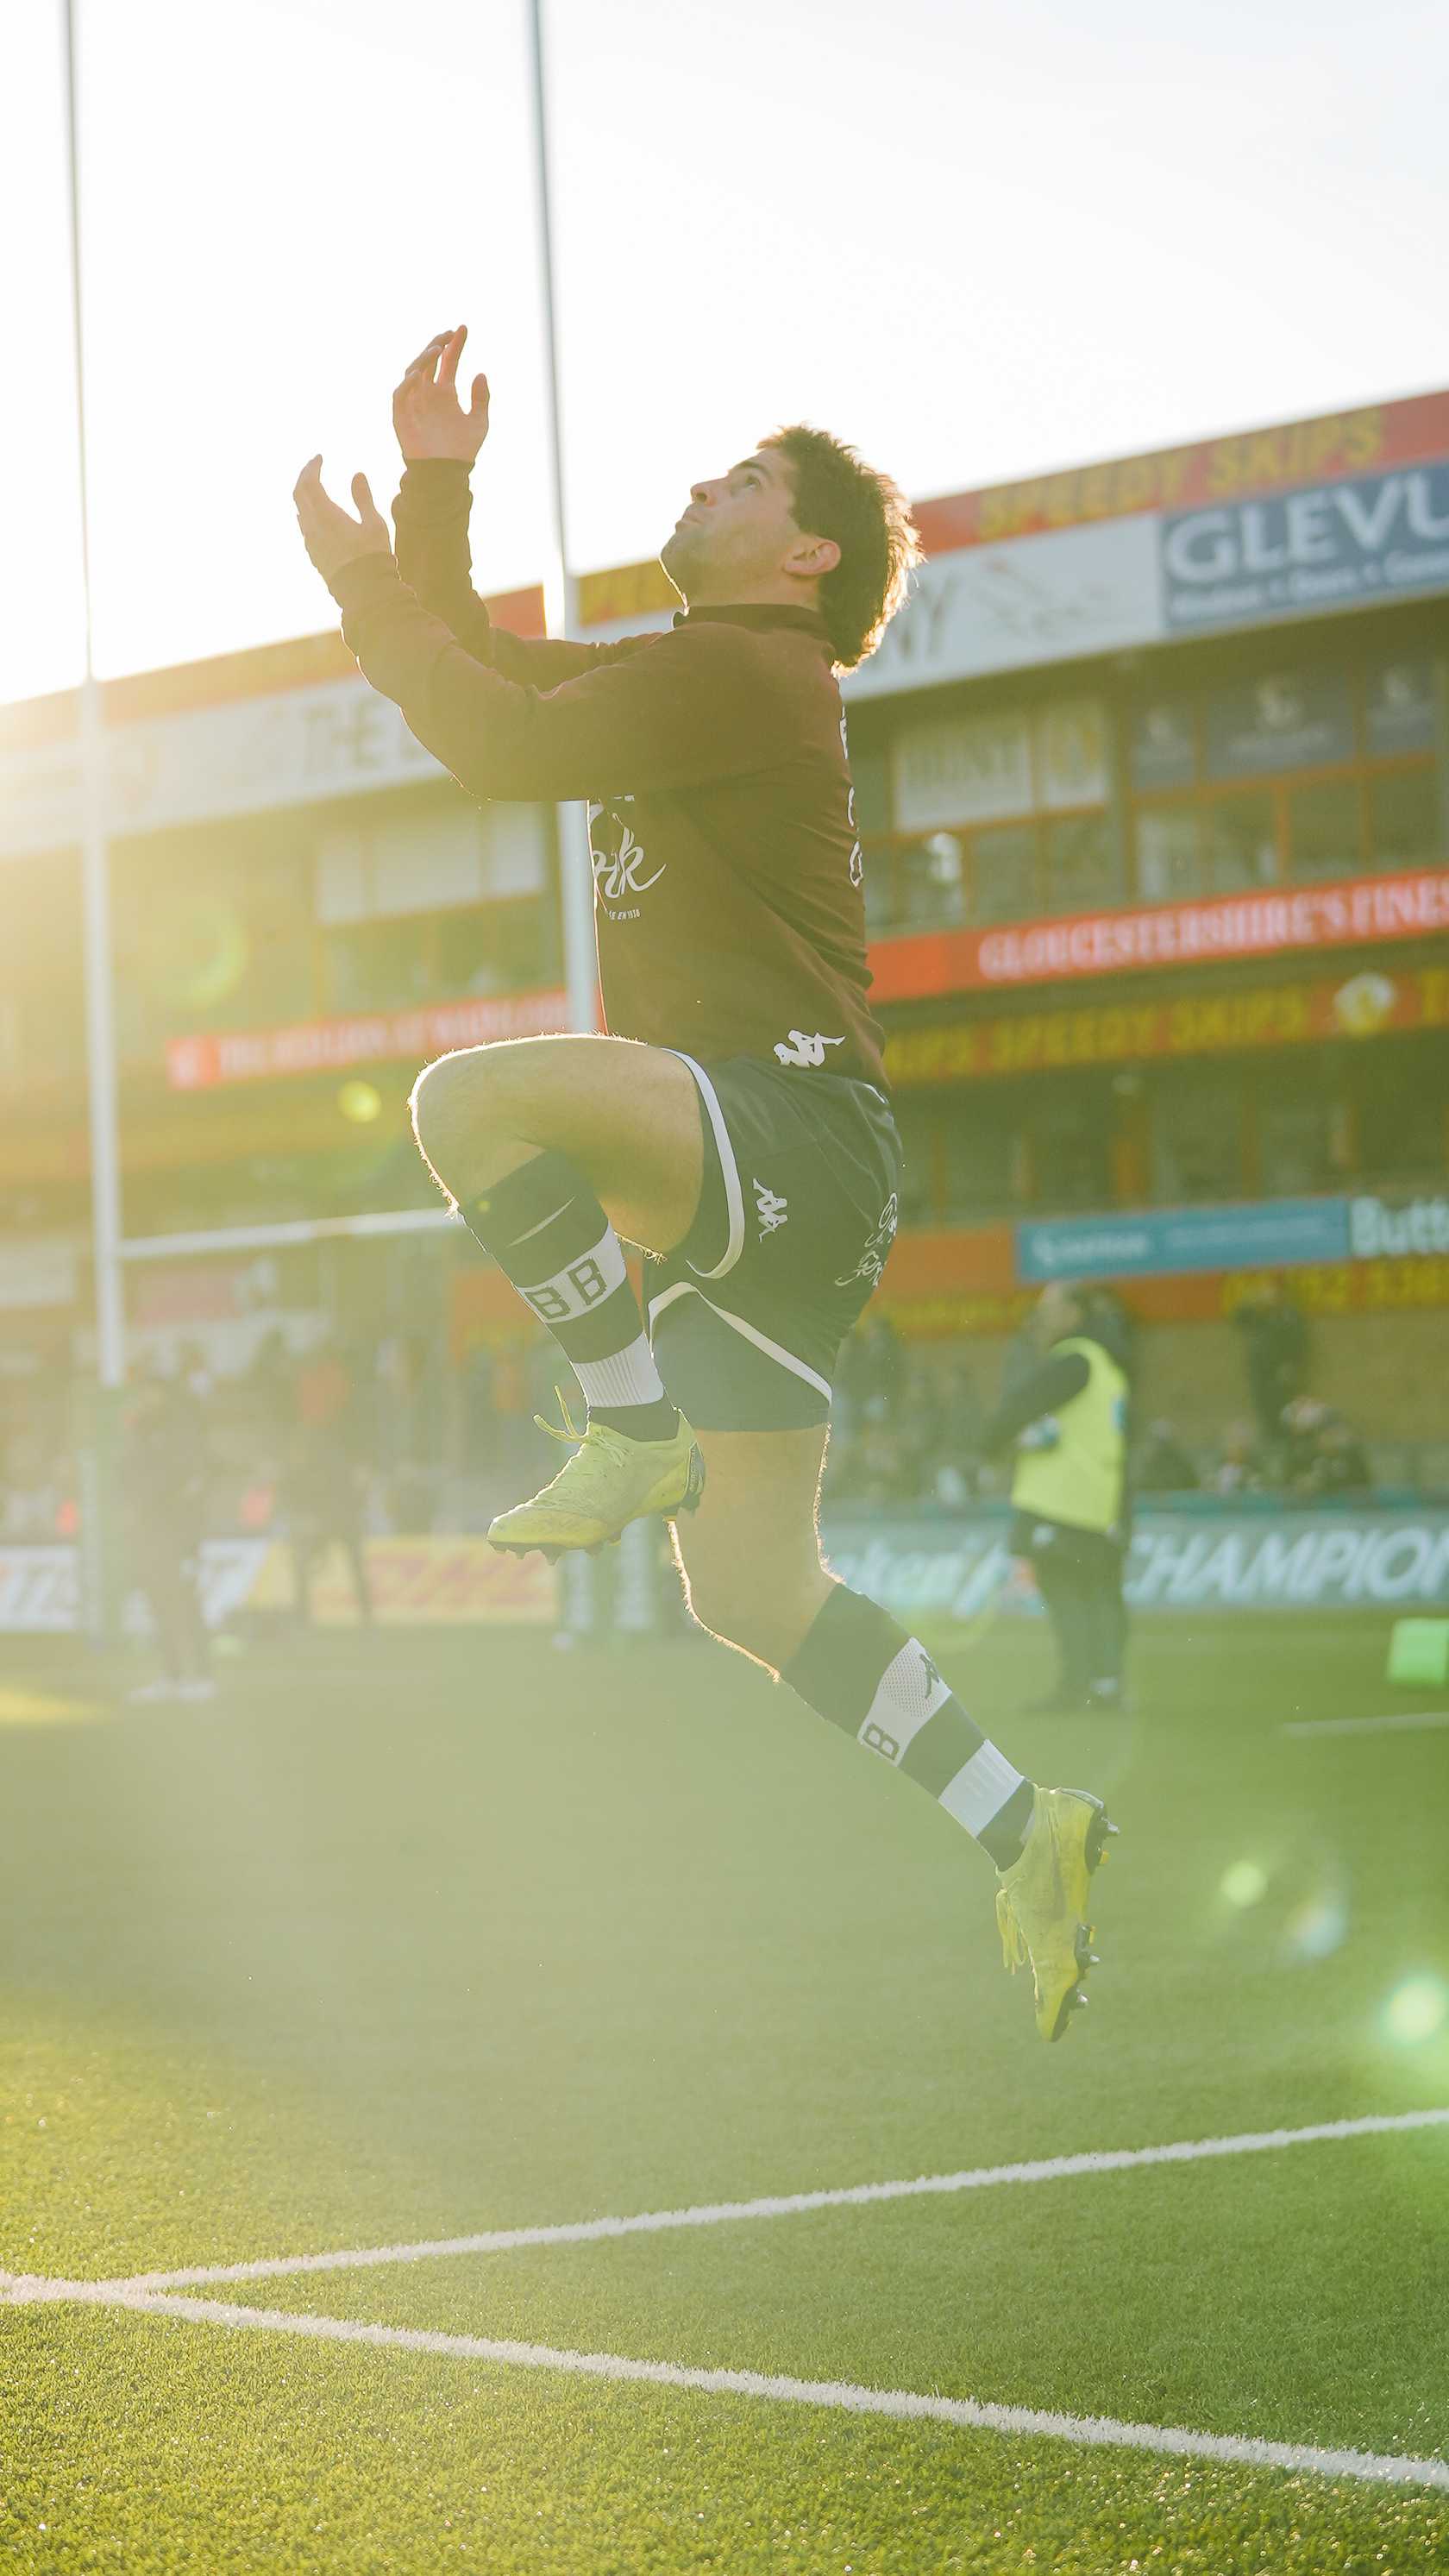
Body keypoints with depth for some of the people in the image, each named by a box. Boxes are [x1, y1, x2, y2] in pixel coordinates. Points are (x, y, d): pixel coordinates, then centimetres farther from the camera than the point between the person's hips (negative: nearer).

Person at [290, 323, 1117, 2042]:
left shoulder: (745, 673, -8)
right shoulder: (674, 676, 22)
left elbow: (502, 747, -15)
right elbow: (476, 671, 28)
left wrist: (366, 585, -4)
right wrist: (439, 492, 15)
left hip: (797, 1128, -10)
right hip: (726, 1188, 10)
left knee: (475, 1098, -34)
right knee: (752, 1595, 3)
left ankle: (635, 1435, -18)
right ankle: (1029, 1837, 8)